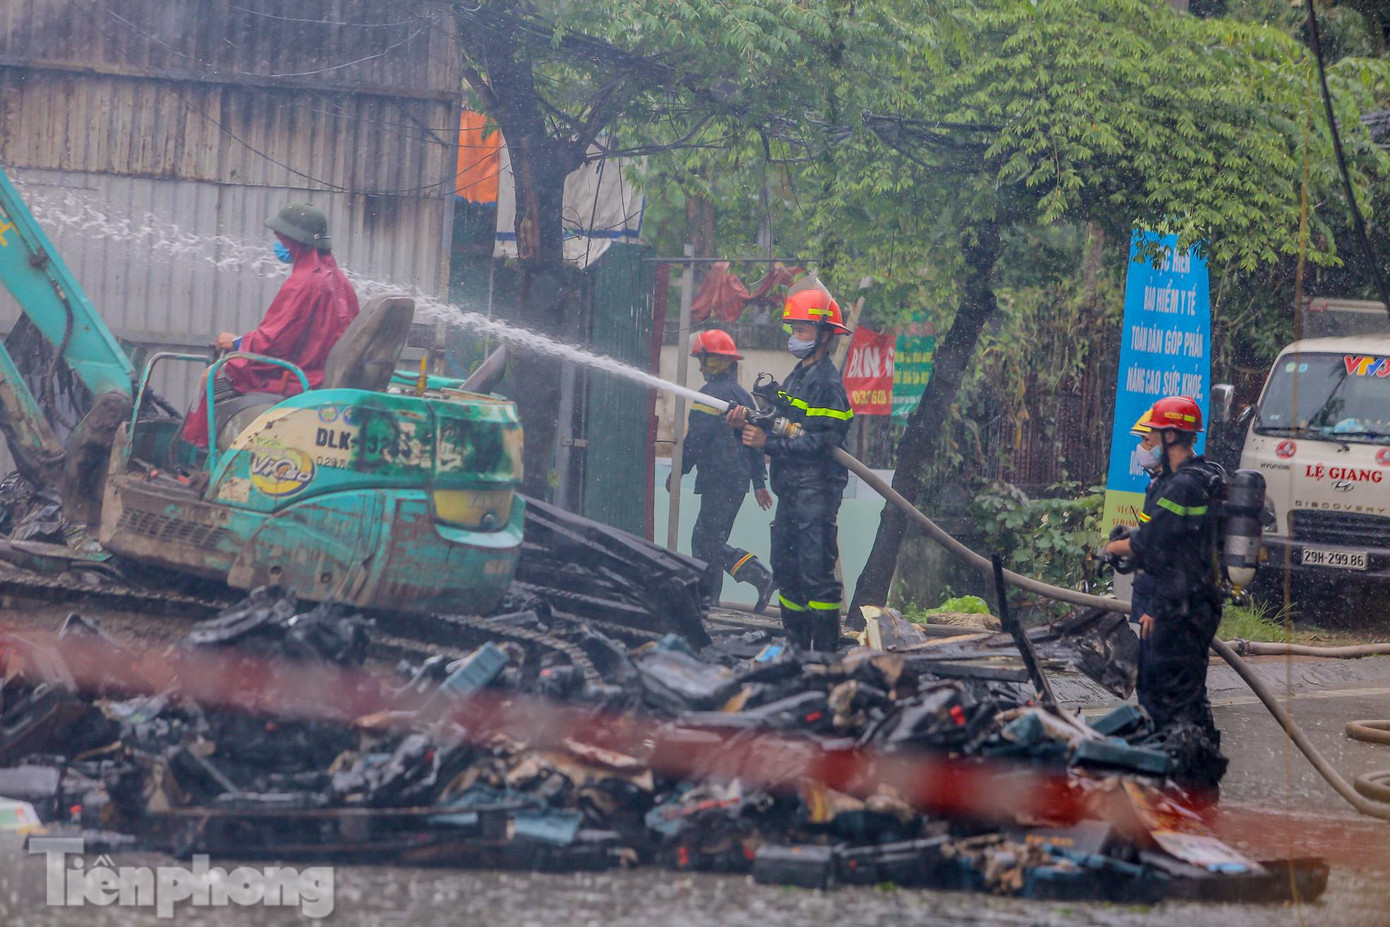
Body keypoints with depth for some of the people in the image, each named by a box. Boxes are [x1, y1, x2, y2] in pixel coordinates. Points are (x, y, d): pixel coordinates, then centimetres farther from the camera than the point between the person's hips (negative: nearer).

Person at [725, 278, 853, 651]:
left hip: (817, 489, -10)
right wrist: (747, 422, -3)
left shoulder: (828, 382, -12)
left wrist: (768, 442, -21)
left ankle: (826, 652, -11)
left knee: (815, 571, -12)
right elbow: (780, 429, 17)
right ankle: (796, 647, 21)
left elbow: (823, 441, -21)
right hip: (791, 488, 10)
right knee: (786, 571, 13)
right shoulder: (795, 377, 18)